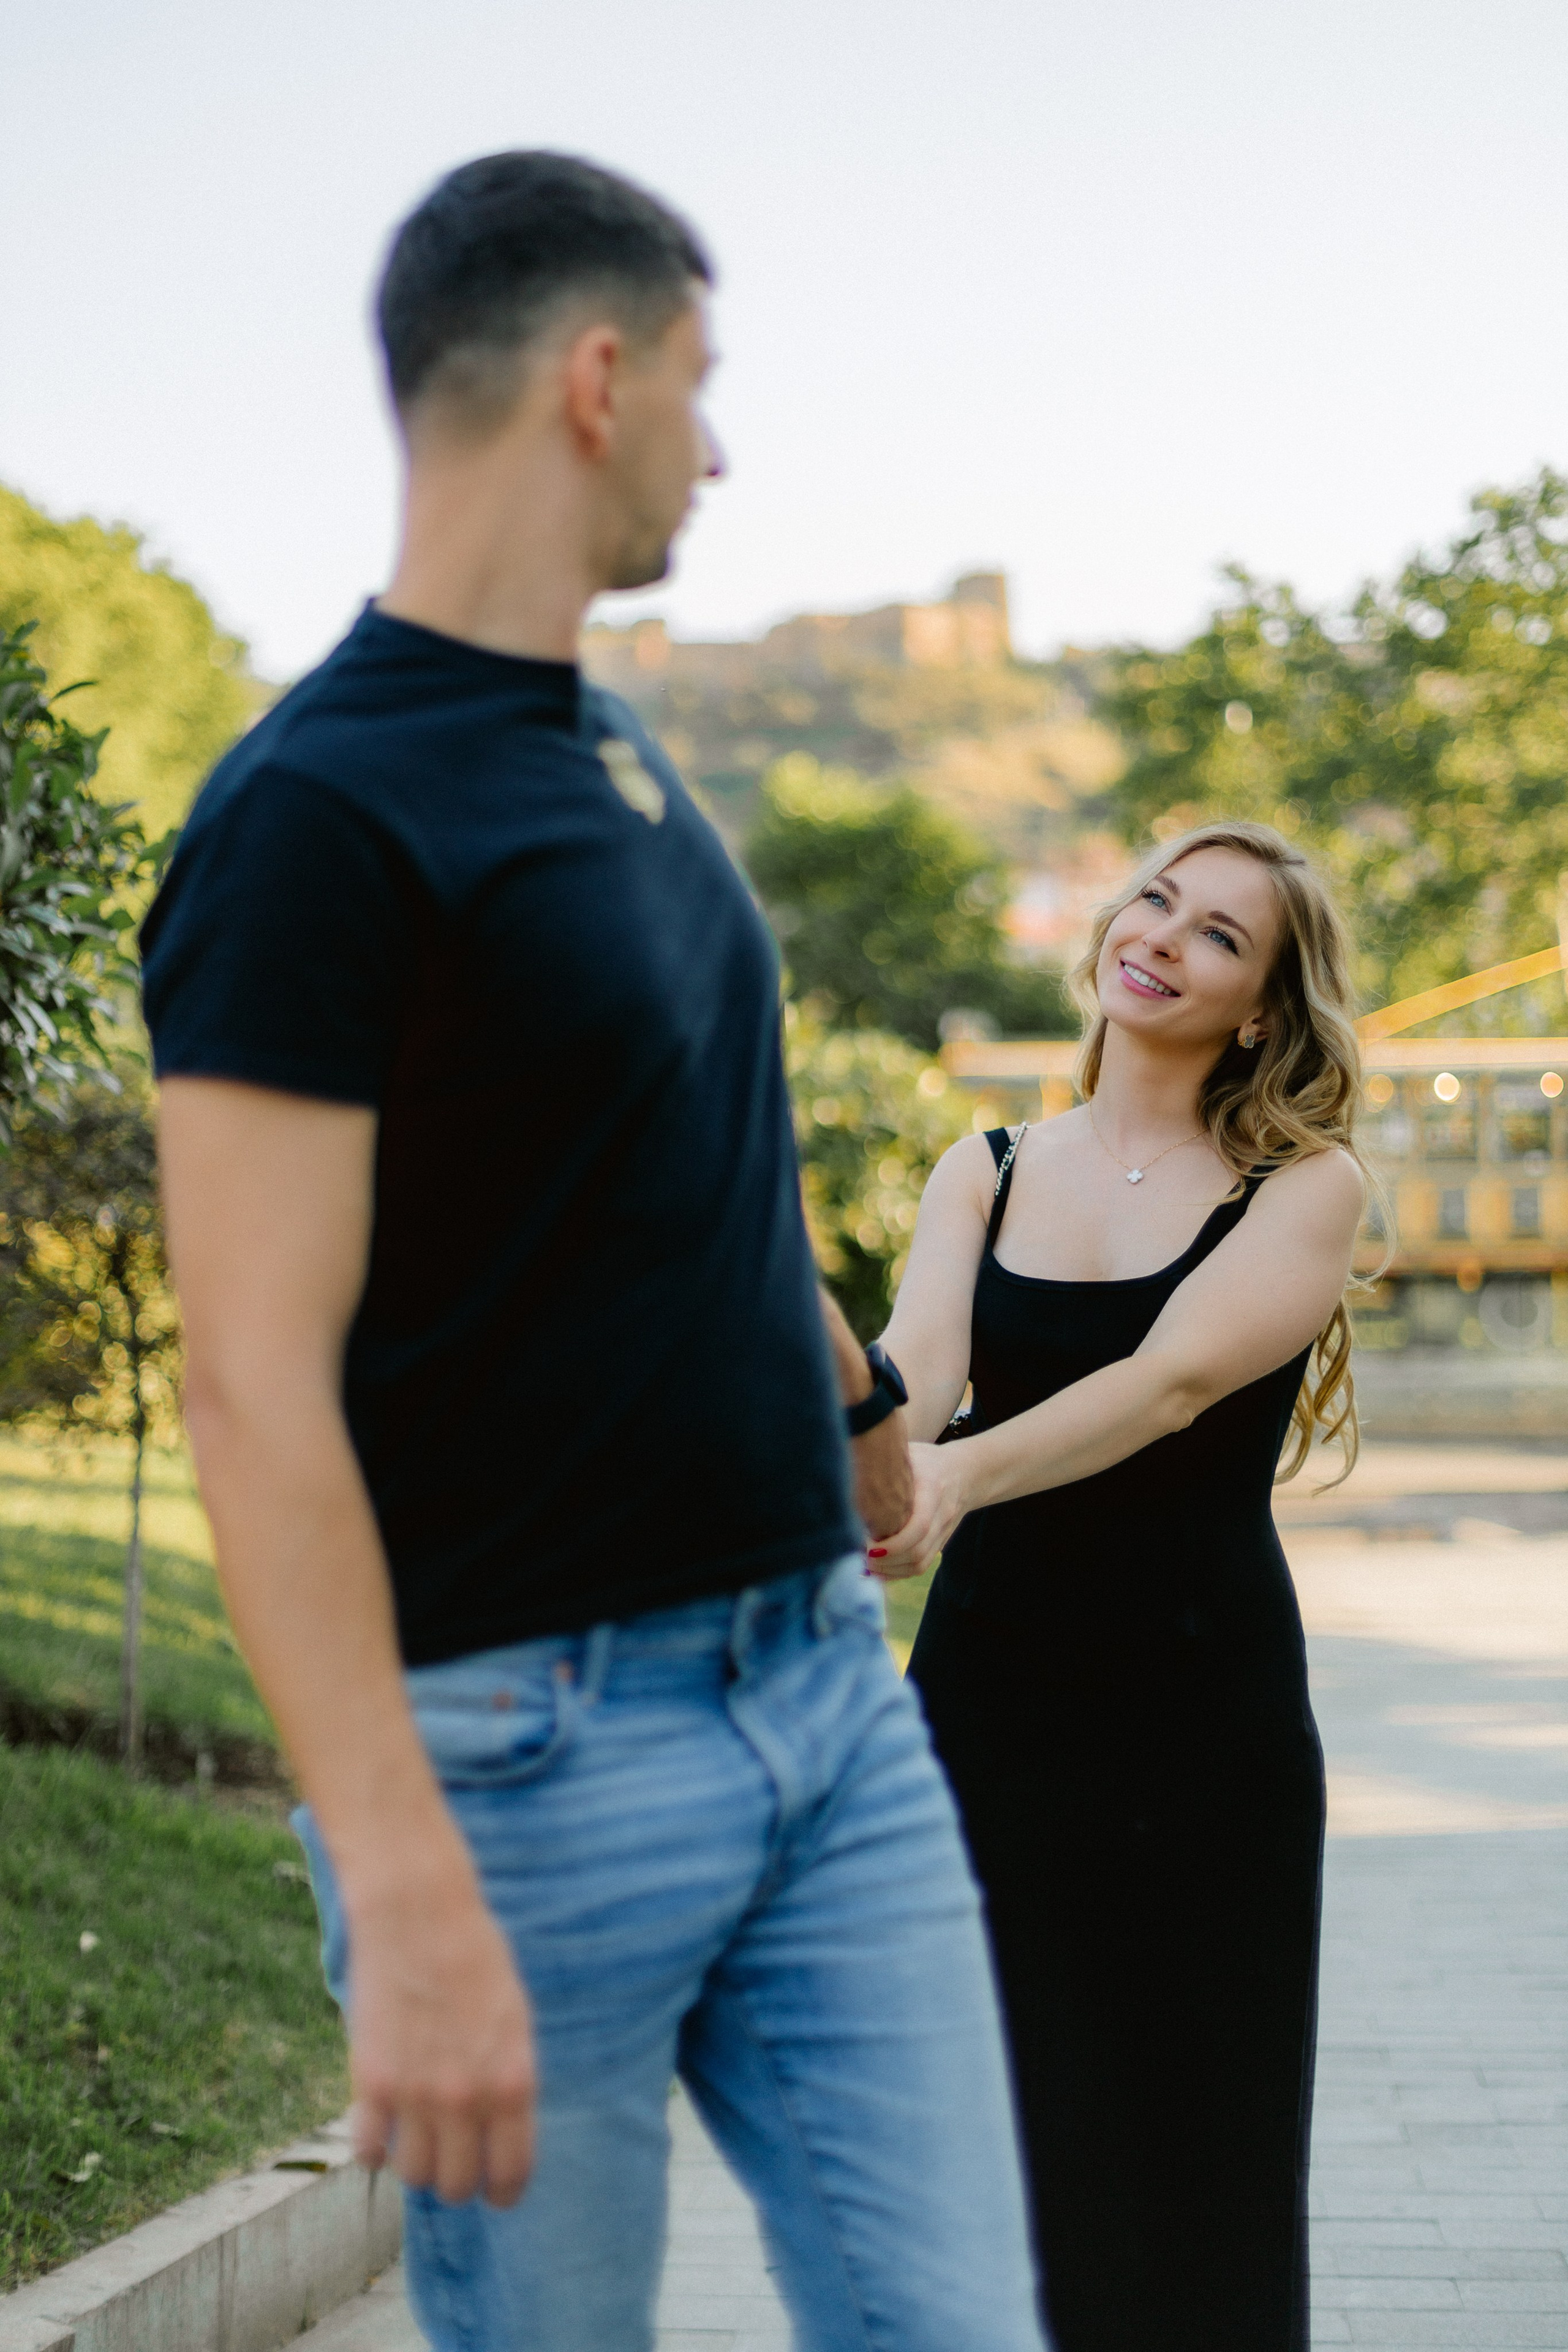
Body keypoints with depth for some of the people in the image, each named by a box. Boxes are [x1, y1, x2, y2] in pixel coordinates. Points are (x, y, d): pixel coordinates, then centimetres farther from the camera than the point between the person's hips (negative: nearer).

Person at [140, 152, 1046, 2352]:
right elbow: (255, 1386, -21)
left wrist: (860, 1391, 45)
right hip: (532, 1742, -8)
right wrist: (409, 1899, -27)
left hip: (827, 1689, 8)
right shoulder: (314, 818, -15)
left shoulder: (617, 752, 13)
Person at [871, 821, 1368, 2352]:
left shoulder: (1304, 1189, 0)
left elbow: (1174, 1378, -17)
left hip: (1202, 1715, -2)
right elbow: (913, 1360, -9)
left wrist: (959, 1477, -34)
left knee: (1187, 2154, 1)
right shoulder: (983, 1177, 9)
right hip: (985, 1695, 3)